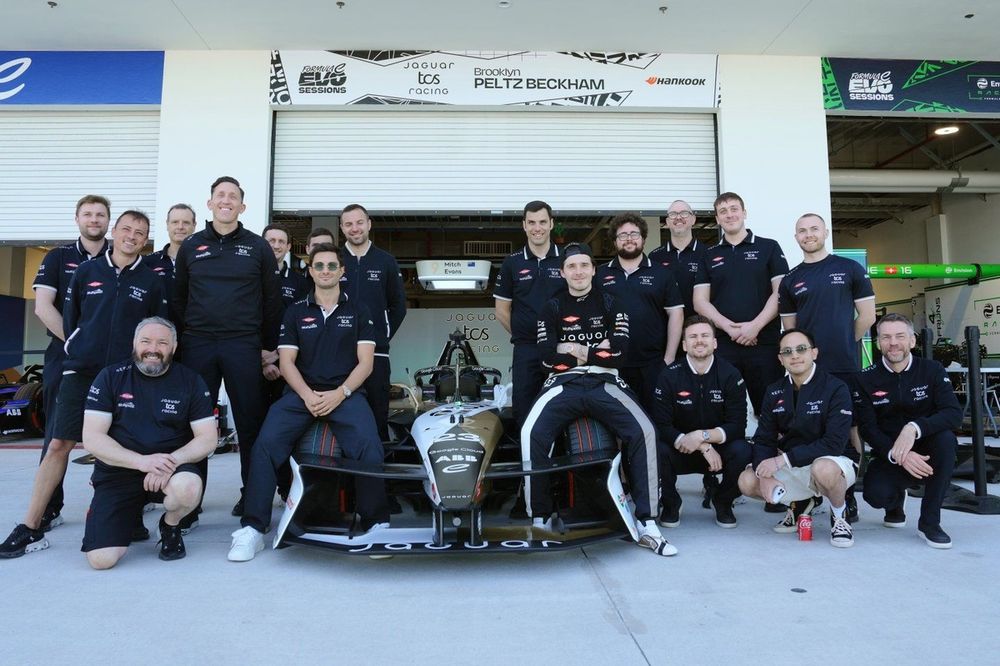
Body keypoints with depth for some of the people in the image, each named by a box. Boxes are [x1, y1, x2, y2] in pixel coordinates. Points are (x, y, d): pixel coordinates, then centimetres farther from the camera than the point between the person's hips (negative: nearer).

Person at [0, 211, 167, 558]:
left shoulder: (151, 282, 6)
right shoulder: (86, 271, 8)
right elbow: (69, 318, 15)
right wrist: (77, 352, 12)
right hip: (81, 373, 1)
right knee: (59, 444, -2)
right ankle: (30, 528, 4)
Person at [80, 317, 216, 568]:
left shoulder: (191, 381, 0)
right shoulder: (110, 377, 0)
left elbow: (207, 439, -3)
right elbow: (92, 439, -6)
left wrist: (171, 461, -22)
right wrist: (142, 461, -21)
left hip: (173, 466, 0)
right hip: (118, 472, 1)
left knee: (187, 488, -36)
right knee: (101, 559, -15)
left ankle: (170, 525, 1)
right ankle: (131, 511, 19)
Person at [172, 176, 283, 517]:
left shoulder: (258, 247, 7)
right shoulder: (191, 247, 12)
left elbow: (272, 300, 5)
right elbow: (178, 298, 14)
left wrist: (270, 347, 1)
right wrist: (180, 340, 6)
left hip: (244, 346, -1)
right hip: (198, 345, 2)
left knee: (250, 424, 2)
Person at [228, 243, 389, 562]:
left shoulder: (358, 310, 13)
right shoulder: (295, 312, 17)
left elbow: (365, 362, 5)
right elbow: (286, 361, 8)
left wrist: (339, 394, -11)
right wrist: (308, 395, -10)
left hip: (346, 393, -2)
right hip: (301, 393, 2)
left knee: (369, 446, -29)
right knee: (267, 442, -25)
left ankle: (377, 524, -16)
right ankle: (252, 528, -17)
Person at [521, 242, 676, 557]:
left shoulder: (609, 303, 13)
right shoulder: (553, 307, 14)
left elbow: (619, 352, 0)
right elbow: (547, 355, -1)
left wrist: (577, 350, -3)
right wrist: (597, 350, -2)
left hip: (605, 384, 0)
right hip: (563, 384, 0)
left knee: (644, 431, -25)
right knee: (531, 434, -28)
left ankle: (647, 524, -16)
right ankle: (539, 519, -13)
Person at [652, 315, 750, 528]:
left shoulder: (730, 375, -7)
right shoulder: (669, 376, -9)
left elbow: (737, 426, -12)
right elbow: (661, 426, -15)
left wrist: (702, 435, -27)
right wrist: (704, 447, -23)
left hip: (719, 450, 1)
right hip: (680, 453, -1)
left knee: (742, 450, -30)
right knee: (658, 450, -31)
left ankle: (723, 502, 3)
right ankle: (670, 503, 1)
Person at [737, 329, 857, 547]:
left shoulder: (835, 389, -14)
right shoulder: (774, 392, 3)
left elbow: (834, 443, -23)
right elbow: (763, 439, 1)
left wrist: (782, 459, -26)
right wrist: (765, 475, -20)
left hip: (832, 463, -5)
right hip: (792, 470, 5)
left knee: (823, 469, -39)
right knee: (747, 482, -15)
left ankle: (839, 514, -3)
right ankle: (799, 503, 16)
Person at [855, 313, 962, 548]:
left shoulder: (932, 370, -4)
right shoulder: (866, 380, -5)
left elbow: (954, 413, -18)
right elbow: (868, 429, -10)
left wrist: (914, 428, -36)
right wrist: (897, 455, -28)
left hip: (926, 453, 1)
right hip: (889, 456, 0)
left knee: (945, 438, -33)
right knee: (876, 493, -30)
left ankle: (930, 522, -18)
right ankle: (896, 503, 14)